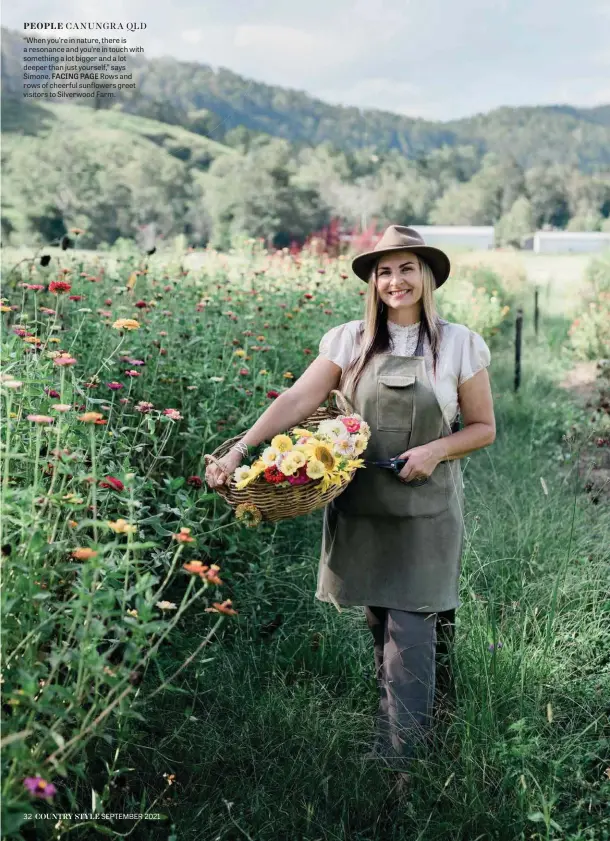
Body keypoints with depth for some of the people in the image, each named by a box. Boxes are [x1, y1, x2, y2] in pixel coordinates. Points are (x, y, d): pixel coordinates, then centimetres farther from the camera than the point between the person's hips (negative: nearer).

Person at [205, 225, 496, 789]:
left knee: (410, 635, -5)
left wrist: (437, 449, -14)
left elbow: (483, 428, 5)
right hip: (360, 509, 2)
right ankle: (416, 722, 29)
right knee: (379, 626, 10)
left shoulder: (459, 344, -1)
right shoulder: (349, 341, 2)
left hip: (426, 513, -2)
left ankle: (397, 760, 3)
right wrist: (238, 449, -19)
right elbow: (297, 401, -8)